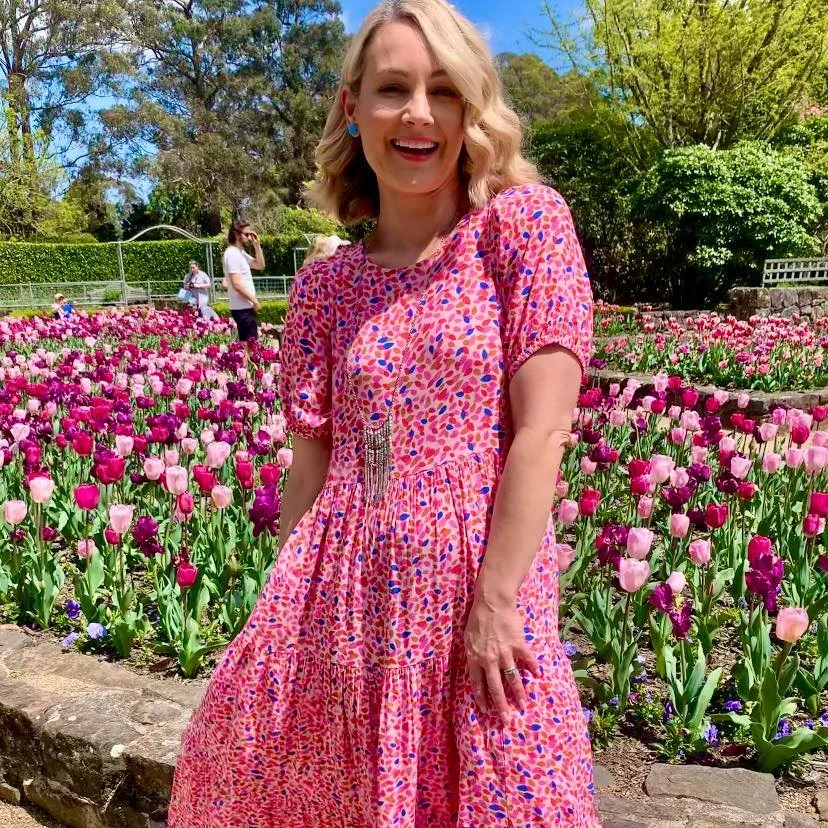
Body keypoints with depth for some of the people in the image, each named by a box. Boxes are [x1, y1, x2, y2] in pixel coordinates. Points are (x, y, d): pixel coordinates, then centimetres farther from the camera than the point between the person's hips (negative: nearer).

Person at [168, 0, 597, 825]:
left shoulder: (524, 223, -5)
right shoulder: (325, 285, 6)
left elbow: (542, 430, -12)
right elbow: (309, 463, 5)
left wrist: (493, 602, -15)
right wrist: (289, 612, 4)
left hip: (485, 580, -3)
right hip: (343, 594, 4)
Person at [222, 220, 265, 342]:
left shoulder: (241, 252, 14)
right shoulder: (232, 253, -15)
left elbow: (260, 266, 19)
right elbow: (236, 284, -21)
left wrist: (257, 245, 9)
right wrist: (254, 300, -14)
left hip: (245, 306, 10)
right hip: (242, 308, -10)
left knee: (247, 342, 12)